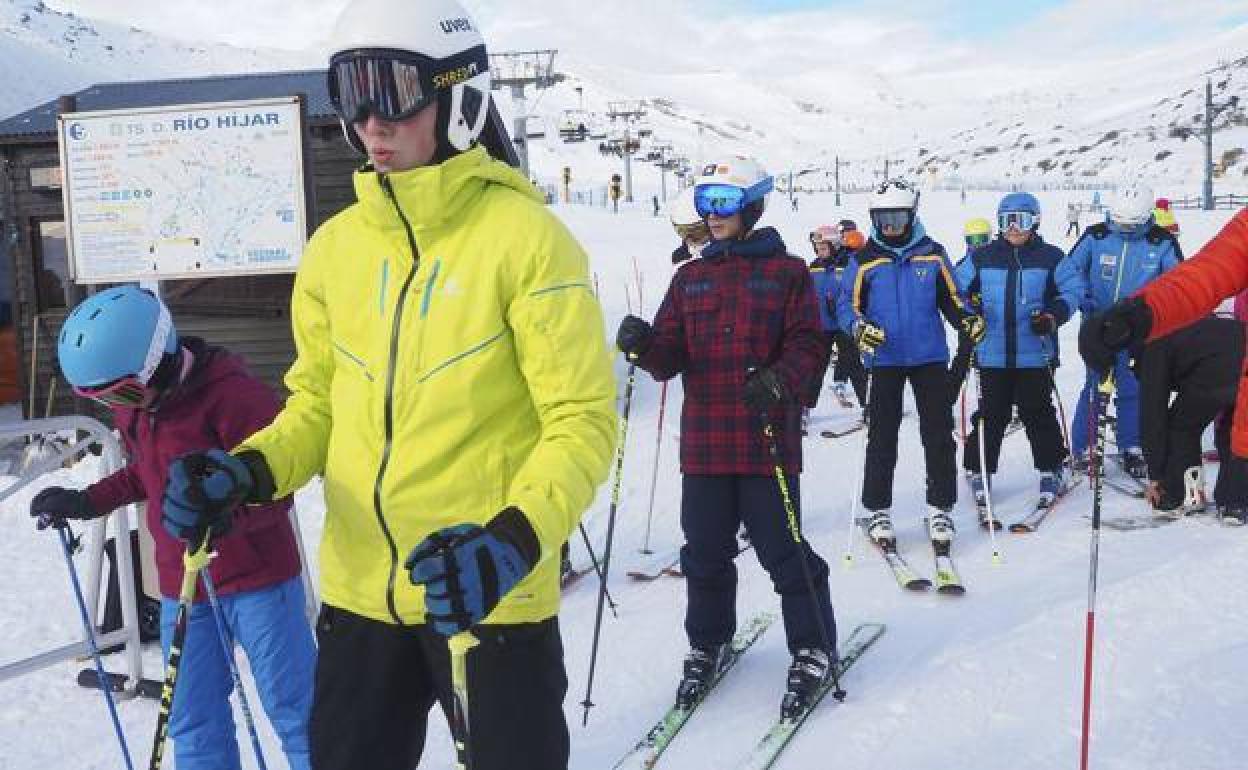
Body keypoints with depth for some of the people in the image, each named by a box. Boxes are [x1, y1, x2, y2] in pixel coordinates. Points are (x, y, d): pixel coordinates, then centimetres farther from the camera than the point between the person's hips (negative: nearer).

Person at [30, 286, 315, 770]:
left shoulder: (231, 393, -21)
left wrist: (223, 517, -40)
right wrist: (89, 502, 11)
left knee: (295, 712, 1)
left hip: (257, 578, -7)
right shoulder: (130, 402, 3)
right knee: (195, 725, 14)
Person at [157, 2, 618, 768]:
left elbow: (583, 418, -14)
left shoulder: (524, 236, -11)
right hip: (360, 591, 5)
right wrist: (251, 471, -7)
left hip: (491, 591, -5)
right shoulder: (335, 246, 5)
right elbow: (318, 402, 13)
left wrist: (515, 539, -29)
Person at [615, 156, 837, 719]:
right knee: (705, 550, 13)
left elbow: (808, 346, -5)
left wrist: (779, 380, -24)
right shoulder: (689, 278, 14)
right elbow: (671, 355, 7)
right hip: (704, 441, 4)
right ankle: (708, 644, 31)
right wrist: (645, 345, -14)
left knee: (782, 548, 1)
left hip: (767, 439, -4)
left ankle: (813, 648, 19)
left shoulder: (786, 272, 2)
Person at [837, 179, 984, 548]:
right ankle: (878, 510, 14)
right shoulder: (865, 259, 0)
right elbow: (849, 303, 2)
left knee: (939, 435, 3)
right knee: (882, 436, 3)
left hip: (930, 356, 1)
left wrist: (967, 320, -9)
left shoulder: (933, 253, 4)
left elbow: (950, 297, 10)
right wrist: (859, 327, -18)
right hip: (885, 359, -1)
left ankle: (940, 508, 14)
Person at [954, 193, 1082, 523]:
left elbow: (1072, 290, 4)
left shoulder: (1050, 258, 2)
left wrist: (1053, 315, -11)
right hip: (993, 354, 1)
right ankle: (978, 471, 19)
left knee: (1038, 414, 5)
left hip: (1034, 354, -1)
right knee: (991, 416, 6)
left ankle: (1051, 470, 20)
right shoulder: (981, 258, 5)